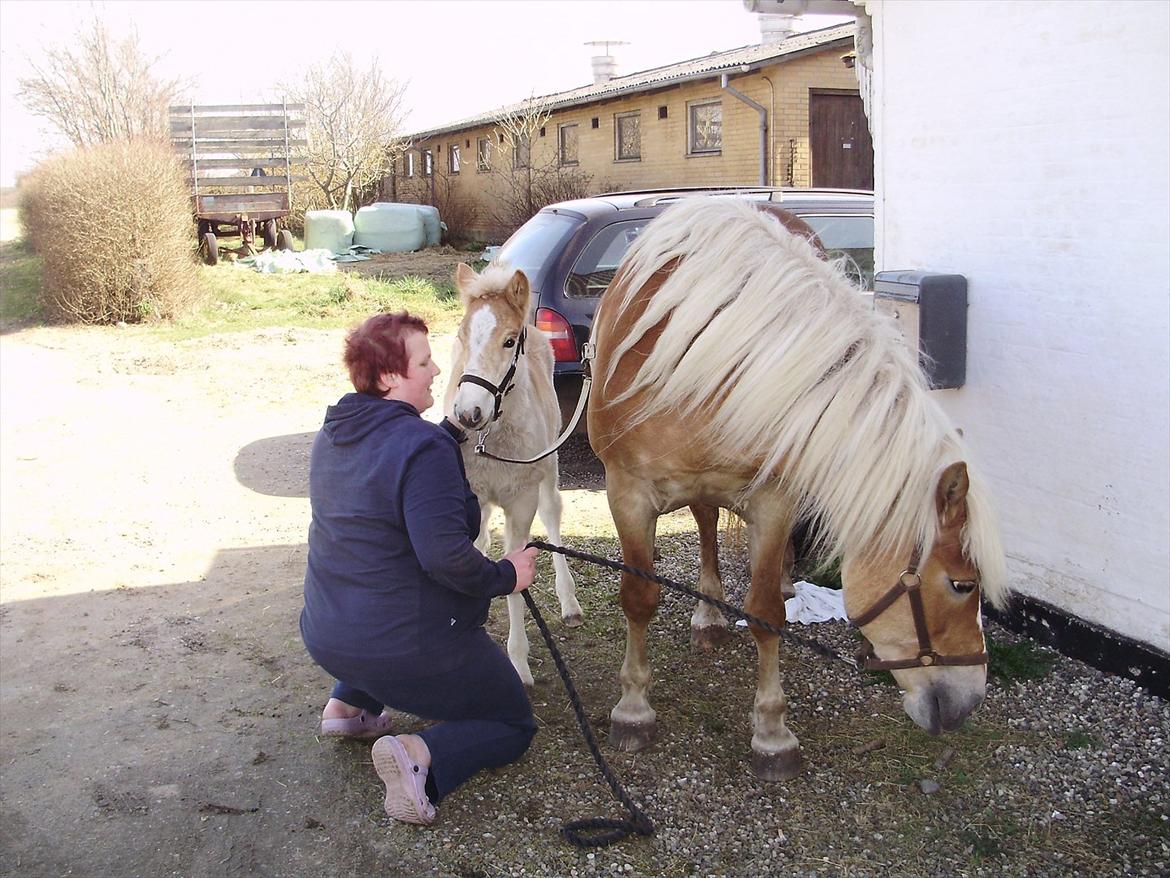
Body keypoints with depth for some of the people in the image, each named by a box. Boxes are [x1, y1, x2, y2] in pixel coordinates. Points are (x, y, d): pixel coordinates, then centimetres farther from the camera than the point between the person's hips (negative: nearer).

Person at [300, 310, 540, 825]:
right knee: (513, 724, 12)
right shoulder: (422, 447, -23)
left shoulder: (332, 435, 4)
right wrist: (505, 576, -12)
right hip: (410, 650, -8)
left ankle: (347, 706, 23)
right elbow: (445, 555, -30)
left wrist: (454, 429, 15)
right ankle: (421, 754, -15)